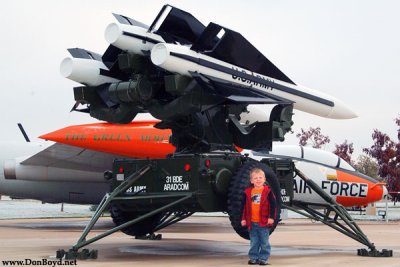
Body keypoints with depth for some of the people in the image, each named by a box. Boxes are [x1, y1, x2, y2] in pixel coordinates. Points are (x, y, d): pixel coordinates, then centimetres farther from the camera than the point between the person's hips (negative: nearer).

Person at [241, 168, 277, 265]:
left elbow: (273, 205, -4)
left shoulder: (267, 191, -4)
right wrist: (244, 219, 7)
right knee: (253, 242, 11)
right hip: (252, 223, 3)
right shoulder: (248, 192, 4)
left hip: (264, 222, -2)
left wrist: (271, 217, -9)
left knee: (264, 242, 4)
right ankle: (253, 257, 19)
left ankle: (263, 258, 11)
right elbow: (245, 206, 10)